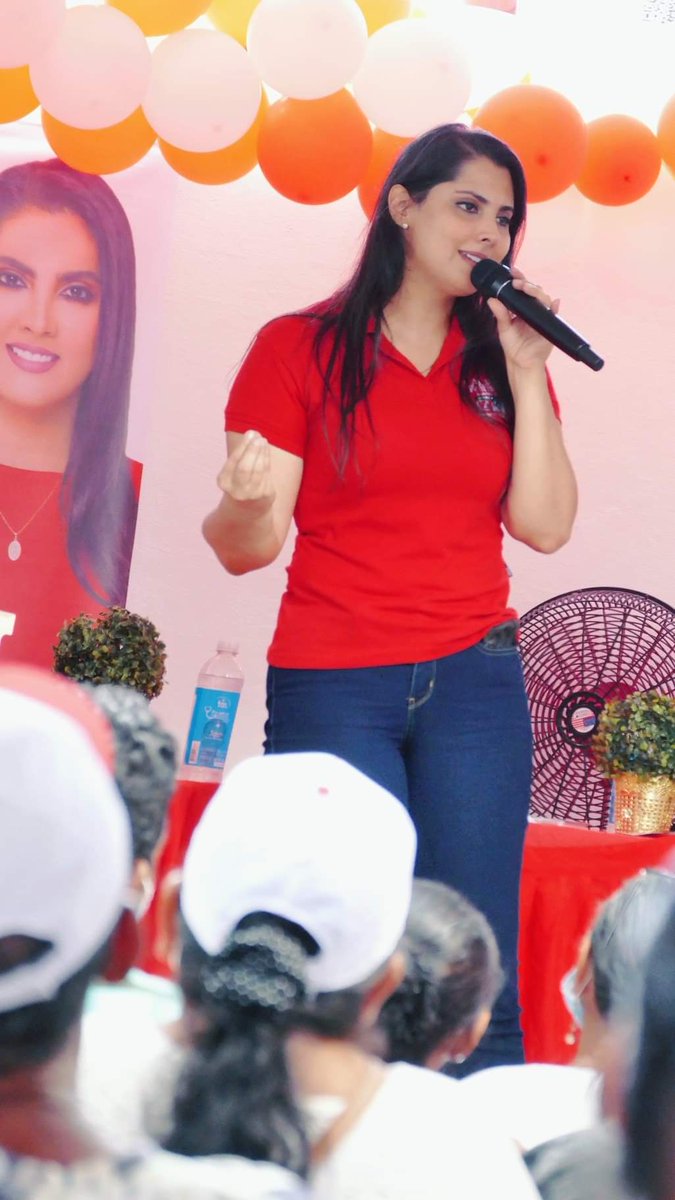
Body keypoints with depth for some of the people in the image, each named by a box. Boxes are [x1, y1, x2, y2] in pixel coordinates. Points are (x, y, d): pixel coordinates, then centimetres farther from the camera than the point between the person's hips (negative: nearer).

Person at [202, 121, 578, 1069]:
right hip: (332, 693, -3)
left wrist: (527, 376, -4)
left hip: (474, 681, 3)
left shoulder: (502, 361, 12)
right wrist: (245, 504, -27)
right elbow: (245, 547, -4)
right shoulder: (300, 349, 1)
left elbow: (545, 527, 1)